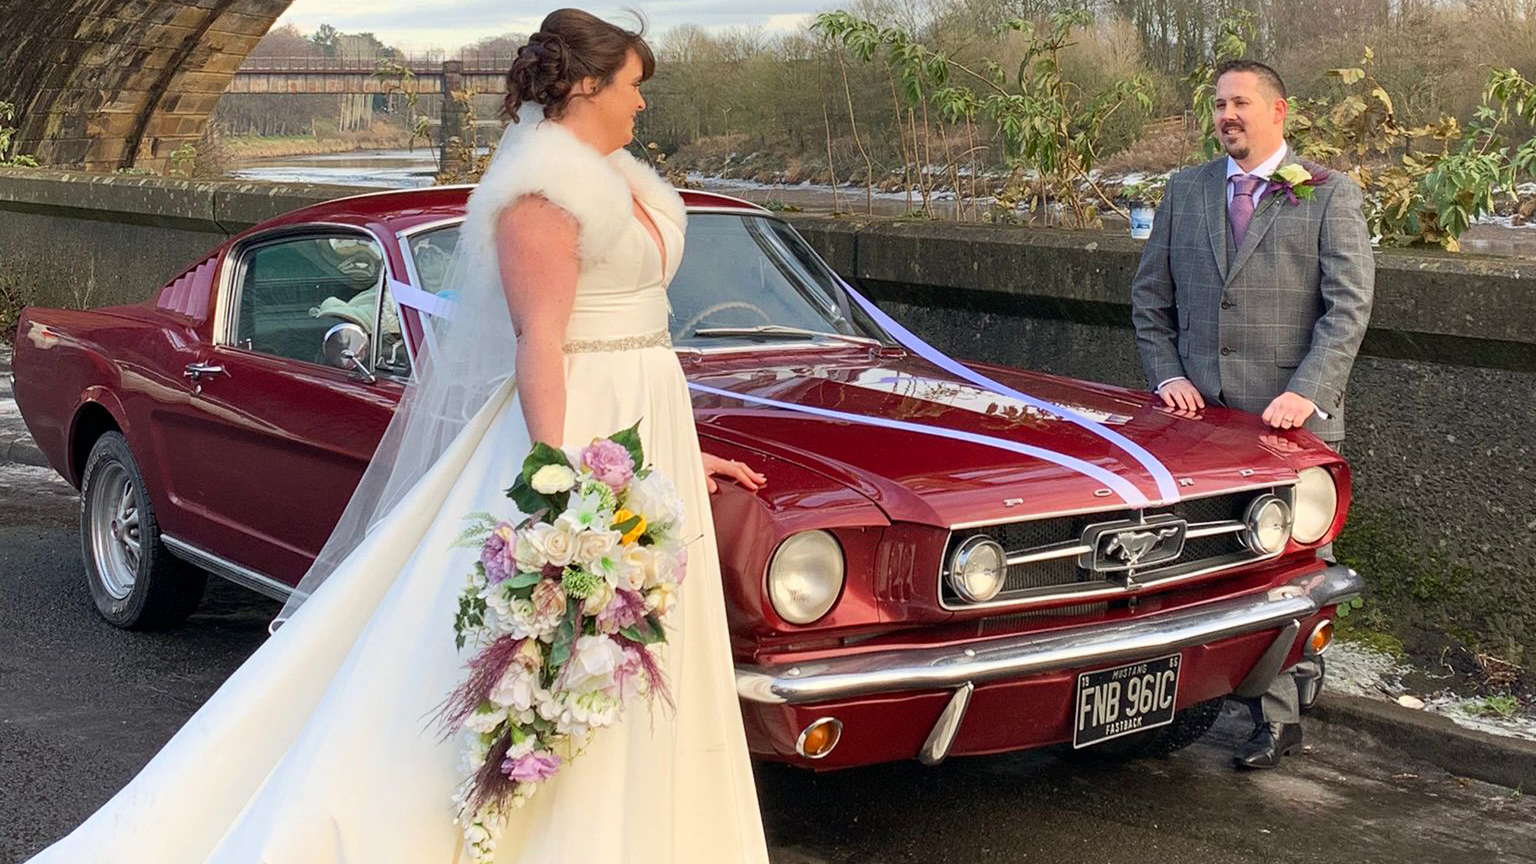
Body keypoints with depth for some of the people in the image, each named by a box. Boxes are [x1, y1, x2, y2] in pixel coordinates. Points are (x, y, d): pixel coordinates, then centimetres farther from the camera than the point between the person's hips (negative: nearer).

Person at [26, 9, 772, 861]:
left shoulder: (613, 179, 15)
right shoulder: (545, 185, -14)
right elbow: (538, 341, -20)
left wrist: (681, 452, 18)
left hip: (644, 433, 9)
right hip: (572, 432, -9)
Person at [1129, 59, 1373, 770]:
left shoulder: (1329, 195, 2)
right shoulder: (1186, 191, 13)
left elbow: (1349, 304, -6)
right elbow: (1150, 294, 16)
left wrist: (1307, 392, -17)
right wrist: (1167, 375, 2)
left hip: (1291, 417, -4)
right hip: (1202, 413, 4)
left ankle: (1278, 716, 7)